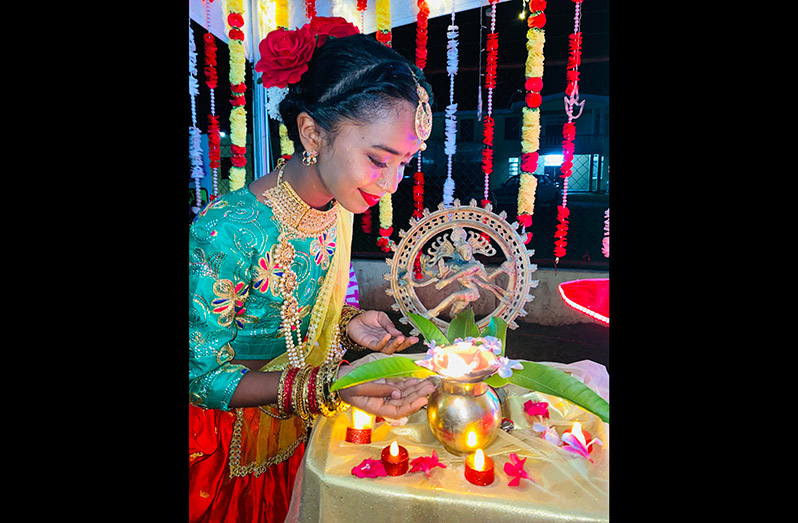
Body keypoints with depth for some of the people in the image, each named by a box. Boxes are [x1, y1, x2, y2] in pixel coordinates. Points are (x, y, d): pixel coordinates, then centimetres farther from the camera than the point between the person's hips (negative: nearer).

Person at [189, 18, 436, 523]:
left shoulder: (338, 207, -10)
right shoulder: (227, 231, -33)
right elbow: (204, 376, -23)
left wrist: (349, 324, -16)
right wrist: (326, 385, -36)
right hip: (233, 453, -5)